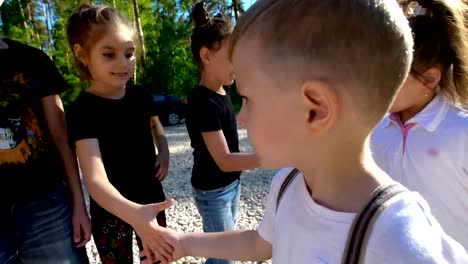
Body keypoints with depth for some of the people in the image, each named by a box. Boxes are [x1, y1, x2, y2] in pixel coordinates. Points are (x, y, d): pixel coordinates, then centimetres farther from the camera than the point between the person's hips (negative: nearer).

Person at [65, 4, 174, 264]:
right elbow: (95, 179, -32)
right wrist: (132, 213, -50)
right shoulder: (83, 109, -21)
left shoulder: (141, 96, -6)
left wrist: (164, 152, -2)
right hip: (110, 212, -4)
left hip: (150, 202, 4)